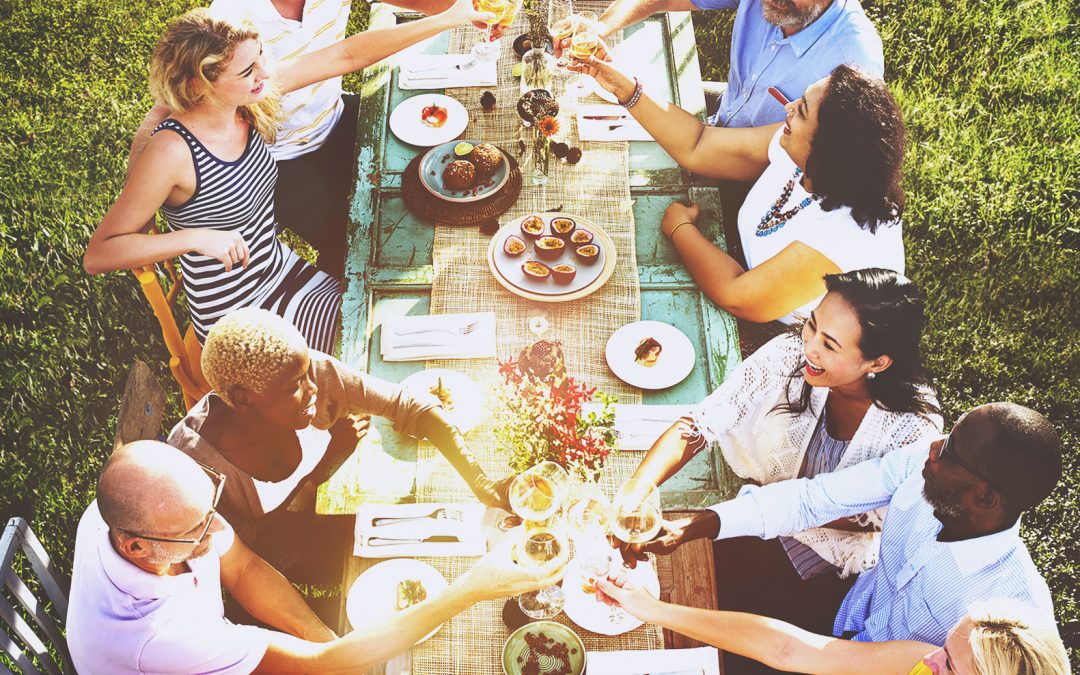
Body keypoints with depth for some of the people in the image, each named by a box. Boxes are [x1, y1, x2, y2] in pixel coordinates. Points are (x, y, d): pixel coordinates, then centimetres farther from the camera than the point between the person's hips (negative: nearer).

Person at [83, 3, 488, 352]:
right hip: (233, 317, -7)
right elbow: (97, 255, -26)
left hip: (281, 270, 7)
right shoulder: (173, 152, -28)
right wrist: (198, 238, -36)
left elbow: (348, 55, -7)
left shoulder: (250, 101, -10)